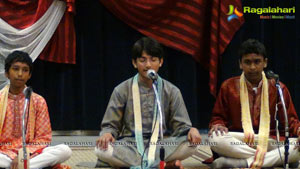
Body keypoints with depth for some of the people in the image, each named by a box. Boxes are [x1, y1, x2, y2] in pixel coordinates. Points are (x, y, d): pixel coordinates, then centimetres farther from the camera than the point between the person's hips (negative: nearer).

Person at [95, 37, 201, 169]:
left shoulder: (171, 92, 10)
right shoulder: (122, 91, 8)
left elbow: (180, 126, 6)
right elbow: (110, 125, 8)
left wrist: (191, 130, -18)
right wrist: (107, 133, -17)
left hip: (160, 145, 0)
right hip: (129, 146, 0)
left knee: (191, 143, -28)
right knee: (101, 149, -32)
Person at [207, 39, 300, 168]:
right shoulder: (229, 87, 7)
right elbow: (218, 118, 13)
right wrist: (218, 125, -12)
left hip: (269, 142, 0)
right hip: (238, 142, 0)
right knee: (214, 138, -32)